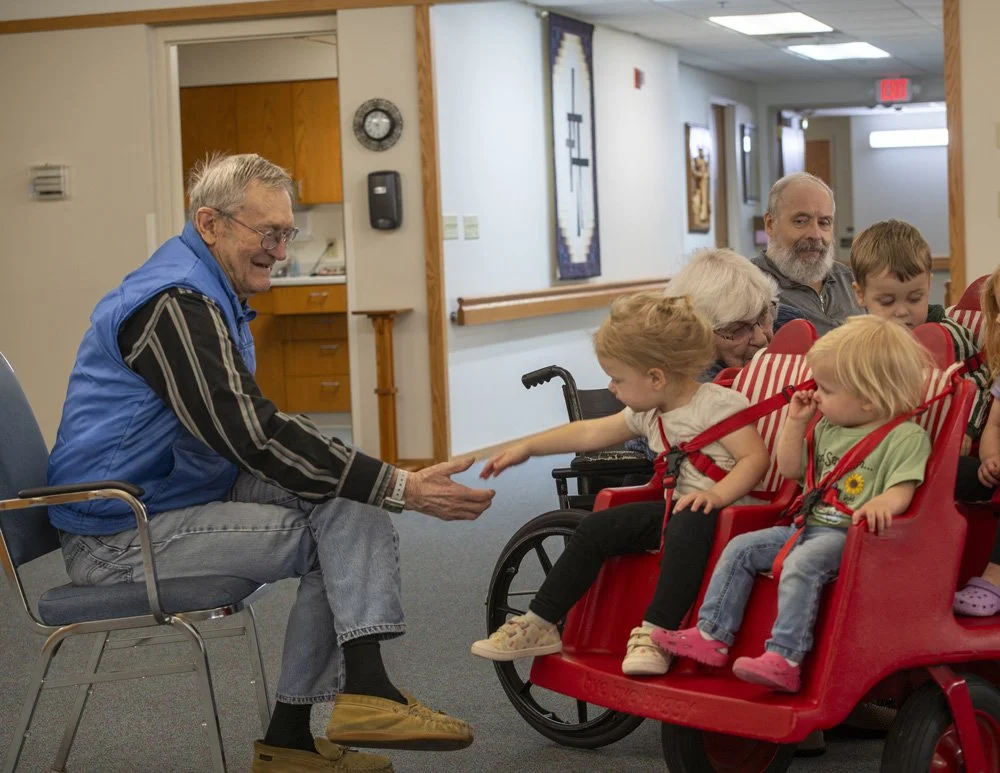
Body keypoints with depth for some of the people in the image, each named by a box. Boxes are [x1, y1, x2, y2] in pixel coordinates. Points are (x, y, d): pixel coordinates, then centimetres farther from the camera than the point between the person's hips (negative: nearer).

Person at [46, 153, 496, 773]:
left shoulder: (206, 293, 16)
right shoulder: (175, 302, -18)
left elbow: (242, 427, 18)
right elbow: (252, 435, -27)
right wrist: (401, 489, -26)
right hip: (123, 536, -10)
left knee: (350, 500, -2)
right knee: (347, 521, -17)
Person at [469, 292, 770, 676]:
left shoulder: (718, 404, -14)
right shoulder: (647, 414, 10)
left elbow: (755, 457, -21)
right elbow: (590, 433, 20)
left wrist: (716, 495, -36)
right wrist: (527, 448, 22)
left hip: (723, 510, -8)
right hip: (675, 507, 8)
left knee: (686, 526, -40)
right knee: (595, 528, -2)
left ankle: (654, 634, -38)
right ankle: (539, 625, 3)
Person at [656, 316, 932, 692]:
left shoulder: (907, 437, -8)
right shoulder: (827, 428, 16)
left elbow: (901, 491, -18)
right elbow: (790, 468, 22)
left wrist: (882, 503, -41)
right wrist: (796, 421, 11)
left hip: (847, 535, -9)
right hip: (807, 526, 9)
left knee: (801, 564, -34)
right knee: (740, 548, 0)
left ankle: (784, 660, -37)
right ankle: (712, 636, 2)